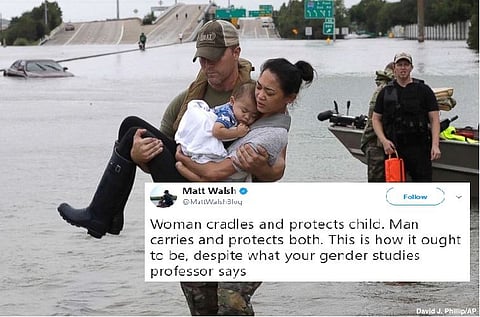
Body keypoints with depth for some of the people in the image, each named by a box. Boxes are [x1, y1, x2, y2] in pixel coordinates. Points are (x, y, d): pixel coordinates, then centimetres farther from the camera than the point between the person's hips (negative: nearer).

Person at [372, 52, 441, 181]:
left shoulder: (424, 90, 5)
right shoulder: (385, 92, 10)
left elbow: (434, 119, 1)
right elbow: (376, 119, 12)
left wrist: (435, 145, -11)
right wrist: (384, 140, -5)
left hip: (419, 148, -2)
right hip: (393, 148, 2)